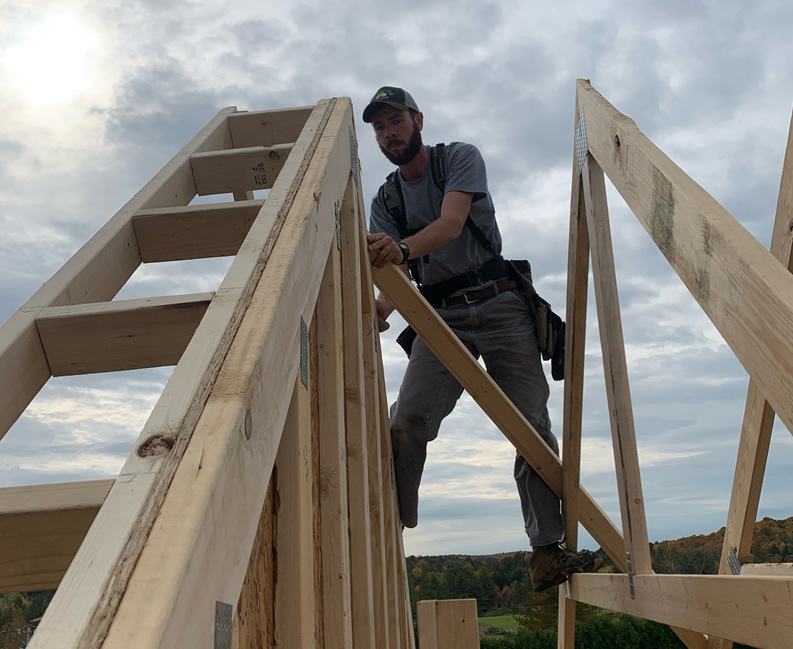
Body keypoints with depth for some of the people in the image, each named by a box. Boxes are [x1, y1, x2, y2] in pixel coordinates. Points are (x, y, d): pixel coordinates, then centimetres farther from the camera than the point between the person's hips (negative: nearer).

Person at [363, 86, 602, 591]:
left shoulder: (461, 157, 3)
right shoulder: (385, 201, 12)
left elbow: (451, 224, -18)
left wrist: (403, 247, -39)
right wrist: (377, 309, -25)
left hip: (499, 306, -1)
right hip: (440, 317, 2)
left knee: (533, 424, -6)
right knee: (406, 422, -18)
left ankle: (549, 553, 0)